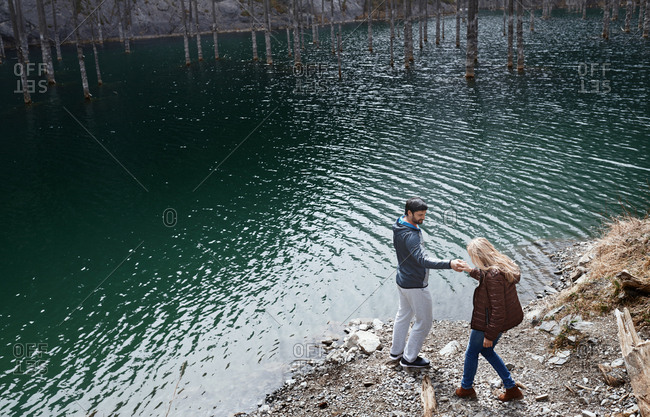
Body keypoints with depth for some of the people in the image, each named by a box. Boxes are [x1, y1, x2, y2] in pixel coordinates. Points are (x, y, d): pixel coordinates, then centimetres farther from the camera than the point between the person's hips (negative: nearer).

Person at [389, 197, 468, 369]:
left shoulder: (399, 225, -2)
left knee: (404, 314, 26)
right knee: (424, 322, 8)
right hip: (415, 285, -10)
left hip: (402, 280, 10)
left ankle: (396, 351, 42)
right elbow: (423, 260, -45)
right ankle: (409, 358, 22)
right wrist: (449, 264, -54)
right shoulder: (410, 236, -32)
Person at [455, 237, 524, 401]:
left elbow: (498, 310, -28)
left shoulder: (493, 275, -32)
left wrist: (489, 335, -20)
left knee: (471, 353, 16)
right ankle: (511, 389, 31)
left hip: (487, 323, -9)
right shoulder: (503, 264, -3)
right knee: (486, 351, 27)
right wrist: (472, 272, 28)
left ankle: (466, 388, 37)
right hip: (504, 320, 9)